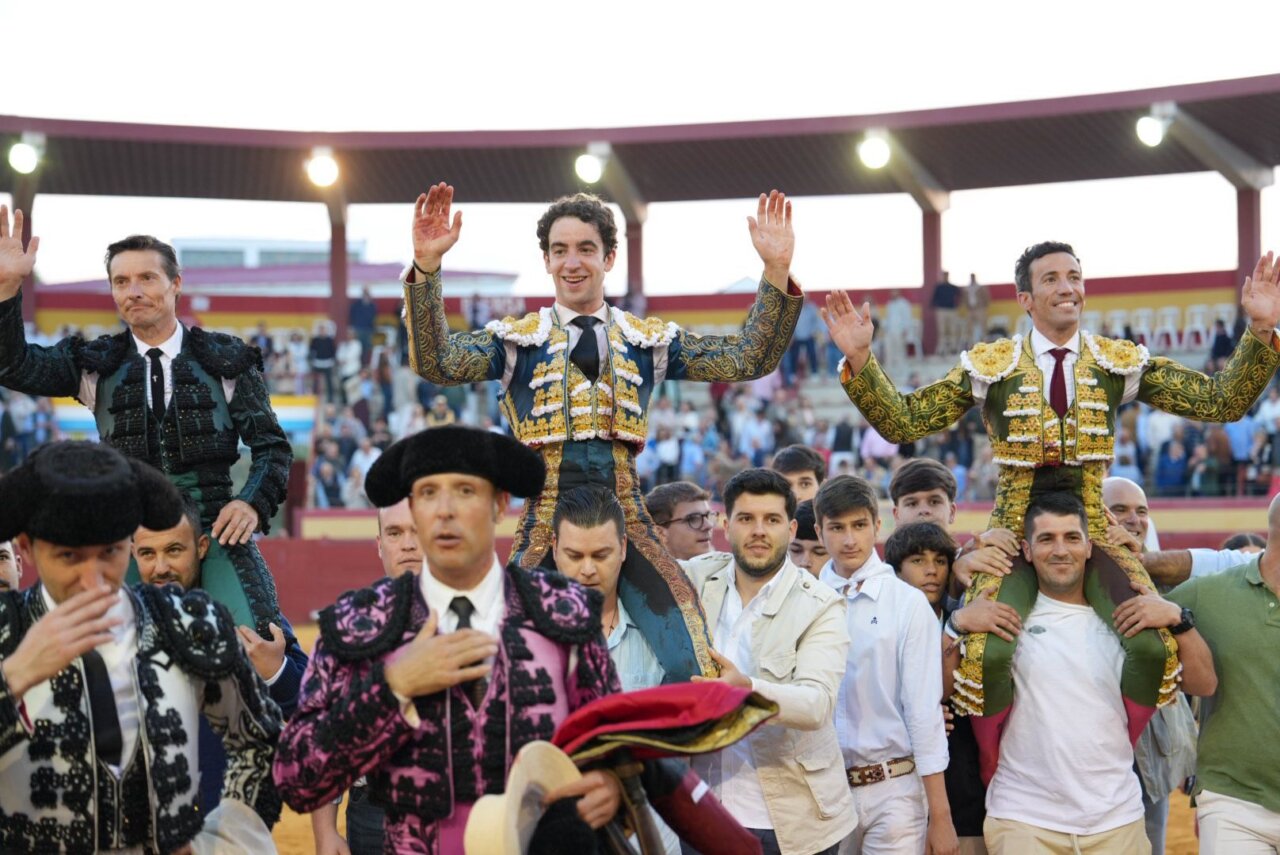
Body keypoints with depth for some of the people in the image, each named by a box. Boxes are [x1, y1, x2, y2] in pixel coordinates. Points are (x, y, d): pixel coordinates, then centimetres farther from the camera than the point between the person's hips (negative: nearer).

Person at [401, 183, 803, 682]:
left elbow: (747, 359, 4)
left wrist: (777, 273, -8)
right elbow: (437, 364, -9)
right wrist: (426, 268, -21)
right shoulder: (518, 340, 7)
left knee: (694, 668, -13)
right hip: (546, 522, -1)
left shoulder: (647, 341, 12)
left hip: (627, 518, 1)